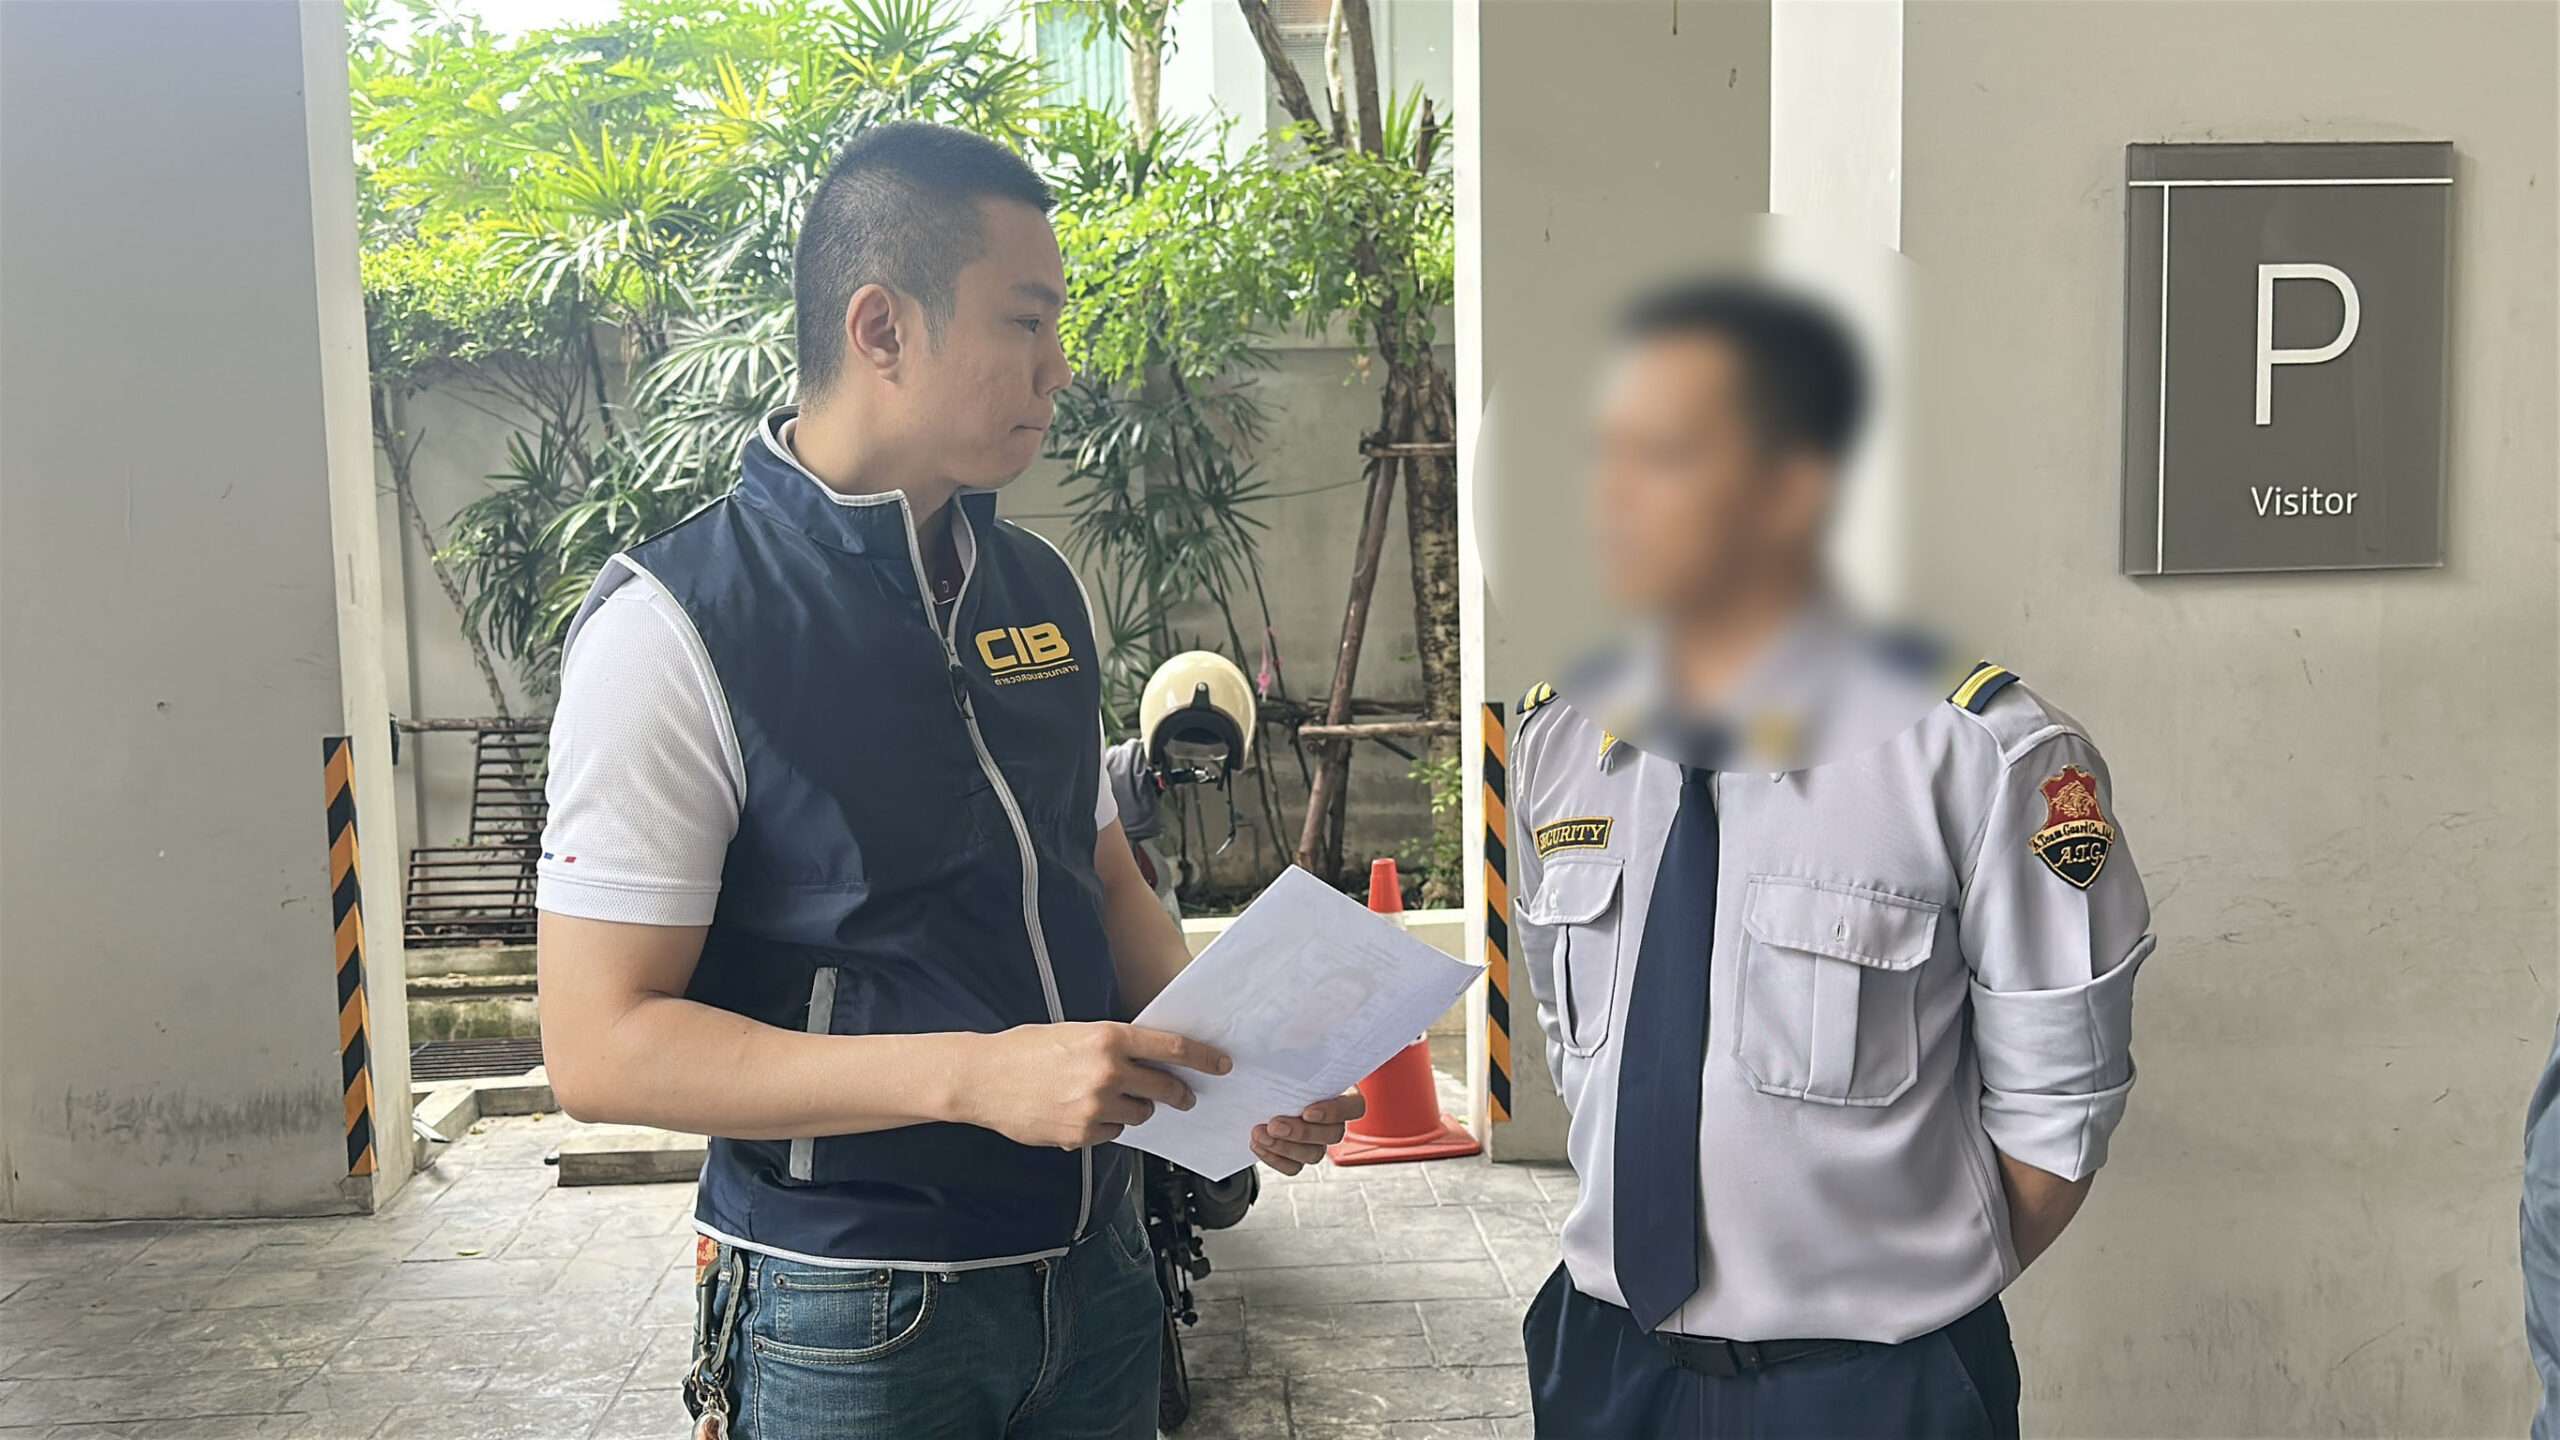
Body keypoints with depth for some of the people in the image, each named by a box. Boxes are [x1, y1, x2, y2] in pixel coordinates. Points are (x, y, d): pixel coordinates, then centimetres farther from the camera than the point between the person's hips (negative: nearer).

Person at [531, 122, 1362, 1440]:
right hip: (849, 1317, -6)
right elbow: (601, 1046, -19)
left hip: (1093, 1267, 6)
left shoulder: (1040, 590, 5)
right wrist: (972, 1074, -28)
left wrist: (1224, 1066, -3)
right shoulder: (672, 625, -16)